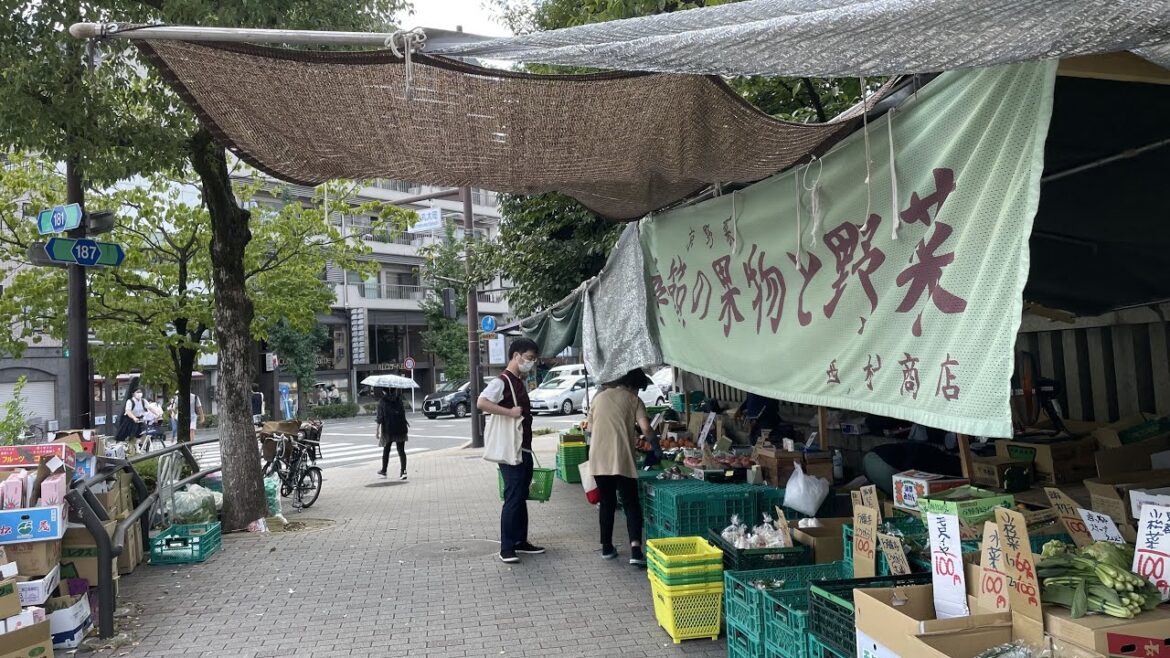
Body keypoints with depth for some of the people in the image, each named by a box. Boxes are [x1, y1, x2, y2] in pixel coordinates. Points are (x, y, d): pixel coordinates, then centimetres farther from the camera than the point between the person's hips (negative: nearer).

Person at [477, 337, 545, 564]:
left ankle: (521, 541, 23)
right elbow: (481, 402, -29)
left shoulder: (520, 382, 16)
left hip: (525, 449, 9)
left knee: (521, 498, 14)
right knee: (512, 499, -7)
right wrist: (510, 412, -27)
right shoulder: (502, 381, -13)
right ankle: (506, 548, 0)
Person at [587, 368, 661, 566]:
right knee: (631, 505, 1)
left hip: (599, 460, 4)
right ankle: (635, 551, -12)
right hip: (621, 460, -4)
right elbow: (645, 428, -7)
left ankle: (607, 547, 21)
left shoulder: (598, 398, 16)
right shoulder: (633, 400, 4)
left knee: (607, 503, 16)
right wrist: (656, 446, 7)